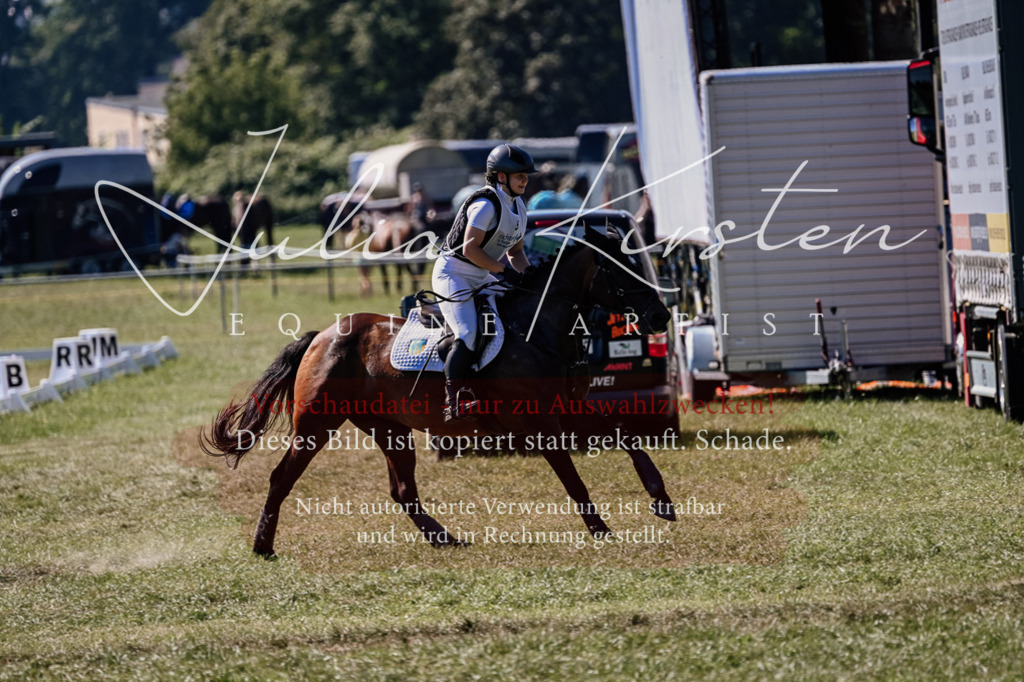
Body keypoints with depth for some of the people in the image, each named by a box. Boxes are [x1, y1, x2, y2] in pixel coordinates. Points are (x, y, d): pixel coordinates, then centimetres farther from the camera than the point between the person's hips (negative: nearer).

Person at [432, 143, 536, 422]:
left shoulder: (518, 206, 10)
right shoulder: (486, 204, -20)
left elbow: (515, 251, 17)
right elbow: (470, 249, -25)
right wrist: (504, 271, -24)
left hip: (482, 278, 10)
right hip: (454, 273, -10)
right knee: (469, 336, -24)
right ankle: (454, 401, -23)